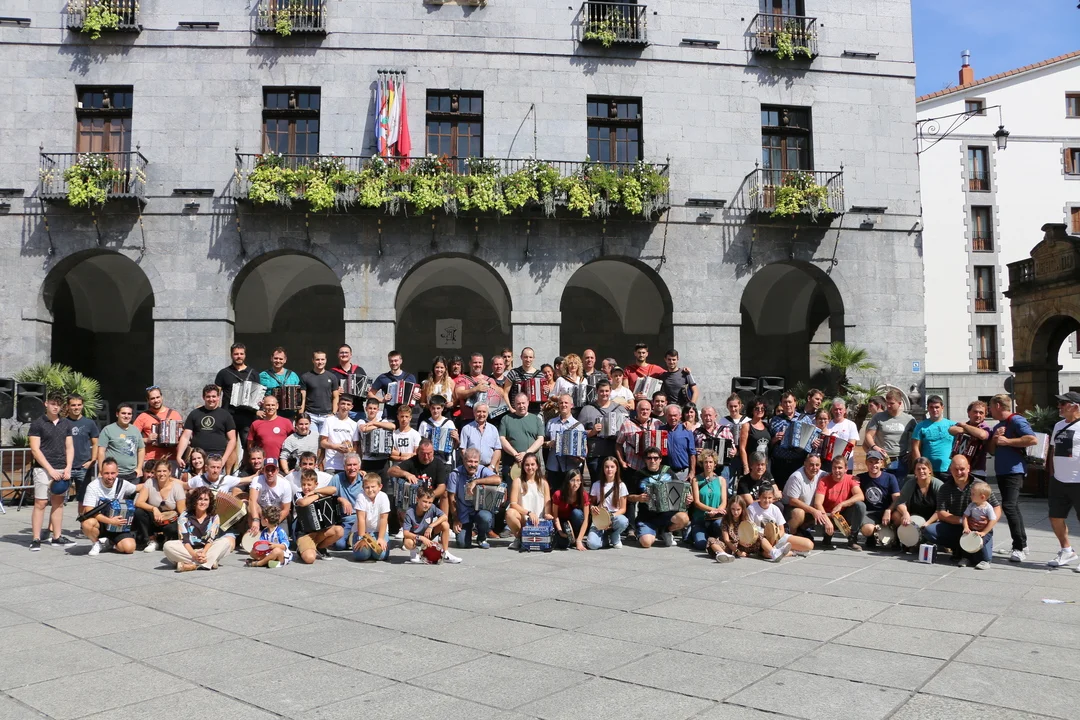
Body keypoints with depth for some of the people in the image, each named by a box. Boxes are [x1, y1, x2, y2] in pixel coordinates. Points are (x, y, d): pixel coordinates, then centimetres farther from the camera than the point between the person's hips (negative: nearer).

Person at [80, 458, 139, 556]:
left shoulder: (122, 484, -5)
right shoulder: (93, 486, -16)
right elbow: (89, 511, -23)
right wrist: (110, 521, -29)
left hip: (117, 527, 2)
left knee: (129, 547, -23)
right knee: (88, 523, -39)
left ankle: (109, 543, 13)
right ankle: (97, 543, -4)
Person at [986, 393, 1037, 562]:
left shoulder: (1016, 420, -8)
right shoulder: (997, 426, 18)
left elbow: (1032, 439, -22)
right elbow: (991, 450, 18)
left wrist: (1007, 441, -17)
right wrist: (995, 438, 0)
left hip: (1014, 471, -10)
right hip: (1001, 472, 10)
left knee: (1009, 506, -18)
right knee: (1013, 507, 13)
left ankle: (1020, 548, -14)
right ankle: (1022, 545, 20)